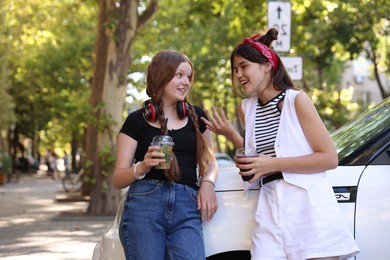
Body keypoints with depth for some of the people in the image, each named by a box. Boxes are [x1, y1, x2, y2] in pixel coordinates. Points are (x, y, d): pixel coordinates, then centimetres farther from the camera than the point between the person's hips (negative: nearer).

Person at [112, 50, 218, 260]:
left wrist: (207, 183, 2)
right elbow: (118, 179, 7)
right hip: (144, 204, -2)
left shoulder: (196, 116, 17)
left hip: (187, 209, 2)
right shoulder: (137, 121, 8)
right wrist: (142, 167, -15)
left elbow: (209, 161, 25)